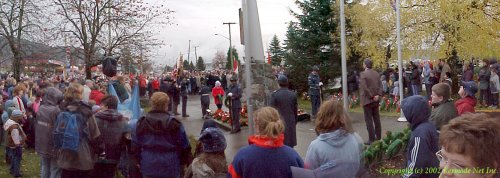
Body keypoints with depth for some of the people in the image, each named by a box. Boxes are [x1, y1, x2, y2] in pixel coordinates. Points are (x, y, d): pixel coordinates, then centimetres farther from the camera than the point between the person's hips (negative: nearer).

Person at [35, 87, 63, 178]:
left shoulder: (40, 109, 0)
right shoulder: (56, 110, -22)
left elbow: (36, 126, 9)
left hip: (41, 146, 7)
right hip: (54, 146, -7)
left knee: (44, 169, 18)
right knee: (55, 171, 4)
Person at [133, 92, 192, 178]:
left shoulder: (142, 123, -3)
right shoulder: (174, 124, -12)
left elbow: (135, 146, 7)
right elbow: (184, 147, -5)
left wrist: (140, 161, 20)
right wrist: (183, 163, 10)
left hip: (148, 168, 3)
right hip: (170, 168, -2)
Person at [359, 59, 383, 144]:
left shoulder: (363, 74, -14)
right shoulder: (376, 73, 7)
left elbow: (364, 88, -20)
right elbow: (380, 85, 3)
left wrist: (372, 96, -13)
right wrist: (378, 95, -4)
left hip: (367, 100, -7)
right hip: (376, 100, 7)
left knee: (369, 120, -1)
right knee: (376, 119, 14)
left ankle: (372, 139, -1)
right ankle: (378, 137, 20)